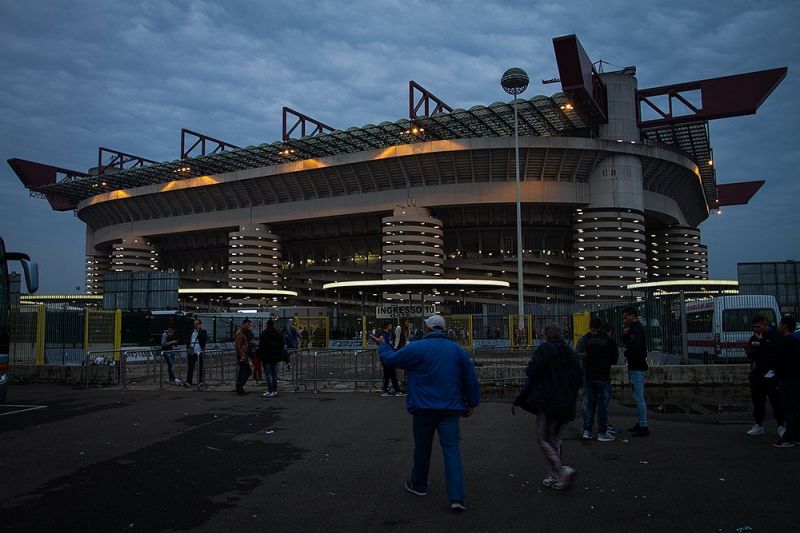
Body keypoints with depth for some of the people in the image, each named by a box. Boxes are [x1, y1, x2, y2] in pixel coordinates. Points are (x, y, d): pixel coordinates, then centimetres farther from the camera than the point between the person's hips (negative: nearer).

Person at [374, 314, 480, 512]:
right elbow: (471, 379, 6)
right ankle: (457, 497, -7)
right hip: (451, 408, 2)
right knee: (451, 449, 1)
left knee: (422, 447, 15)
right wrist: (472, 404, 15)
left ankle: (419, 485, 33)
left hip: (424, 408, -2)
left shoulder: (416, 347, -8)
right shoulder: (457, 350, 3)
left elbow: (390, 359, 0)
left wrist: (383, 345, 20)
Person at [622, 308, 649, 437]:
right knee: (638, 397, 15)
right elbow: (626, 343, 21)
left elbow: (634, 347, -24)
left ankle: (644, 427, -6)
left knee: (639, 397, -9)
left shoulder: (638, 328, -15)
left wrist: (627, 354, -5)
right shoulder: (633, 328, 16)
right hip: (634, 367, 10)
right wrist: (624, 335, 1)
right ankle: (640, 423, 22)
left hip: (638, 368, -10)